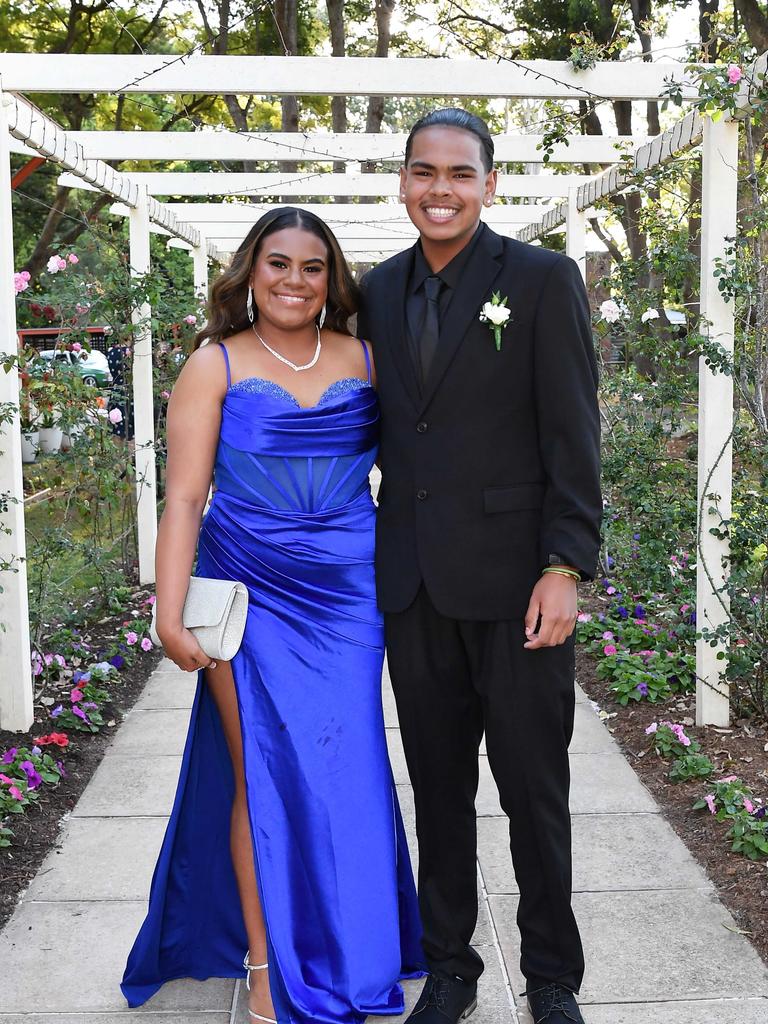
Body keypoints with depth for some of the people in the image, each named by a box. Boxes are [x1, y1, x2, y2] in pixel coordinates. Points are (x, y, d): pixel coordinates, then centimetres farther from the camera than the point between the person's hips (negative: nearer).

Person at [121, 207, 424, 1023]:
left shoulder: (363, 359, 6)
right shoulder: (216, 365, -1)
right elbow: (184, 495, -7)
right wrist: (169, 609, -15)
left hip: (347, 593, 2)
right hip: (252, 592, -2)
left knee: (344, 769, 7)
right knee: (261, 772, 4)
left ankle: (345, 954, 26)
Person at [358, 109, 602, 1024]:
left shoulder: (543, 279, -4)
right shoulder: (380, 291, 10)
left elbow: (573, 436, -8)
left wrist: (564, 570, -14)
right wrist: (371, 555, 7)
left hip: (513, 579, -4)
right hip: (413, 583, 4)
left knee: (534, 793, 7)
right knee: (438, 788, 14)